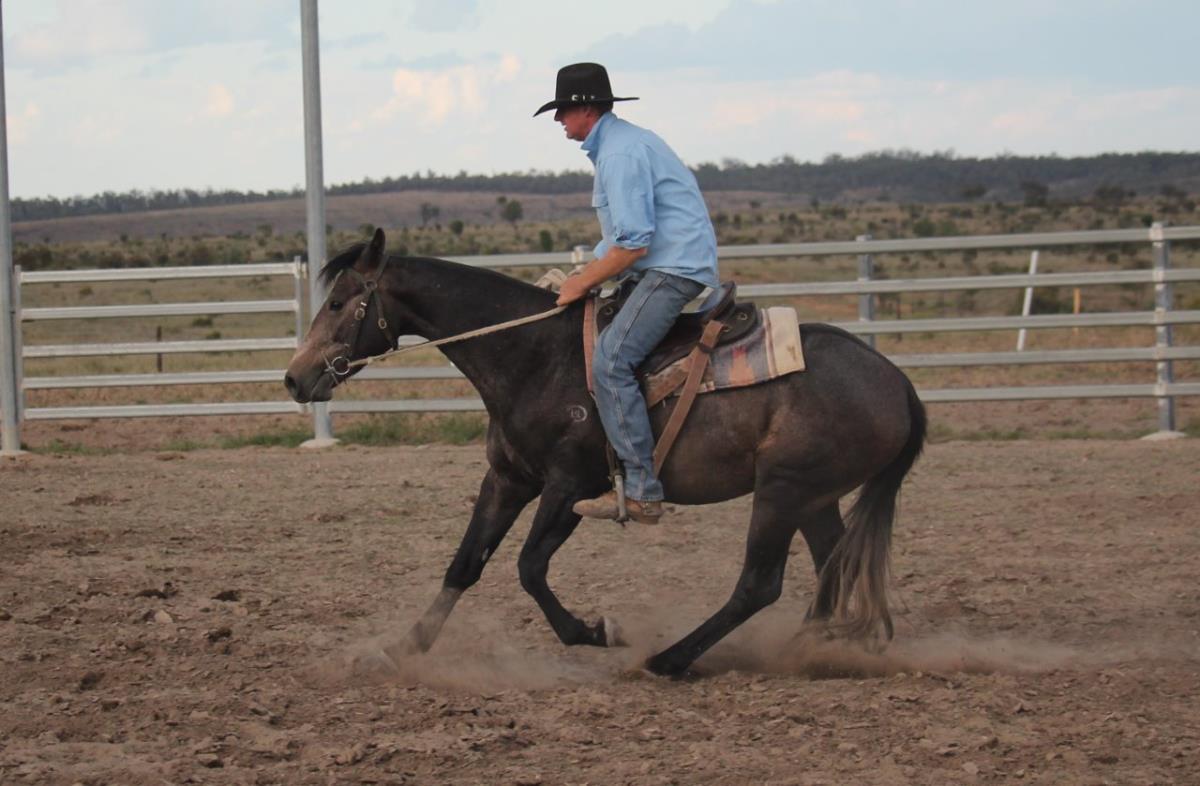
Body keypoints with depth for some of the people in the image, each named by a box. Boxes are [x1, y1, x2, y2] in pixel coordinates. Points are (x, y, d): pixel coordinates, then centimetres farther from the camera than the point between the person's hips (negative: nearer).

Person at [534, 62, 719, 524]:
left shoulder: (621, 154, -15)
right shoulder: (618, 142, 20)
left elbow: (632, 244, -21)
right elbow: (625, 235, 26)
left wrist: (581, 284, -10)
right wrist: (581, 276, 15)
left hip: (674, 269, -12)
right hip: (660, 266, 12)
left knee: (610, 359, -23)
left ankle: (641, 490, -27)